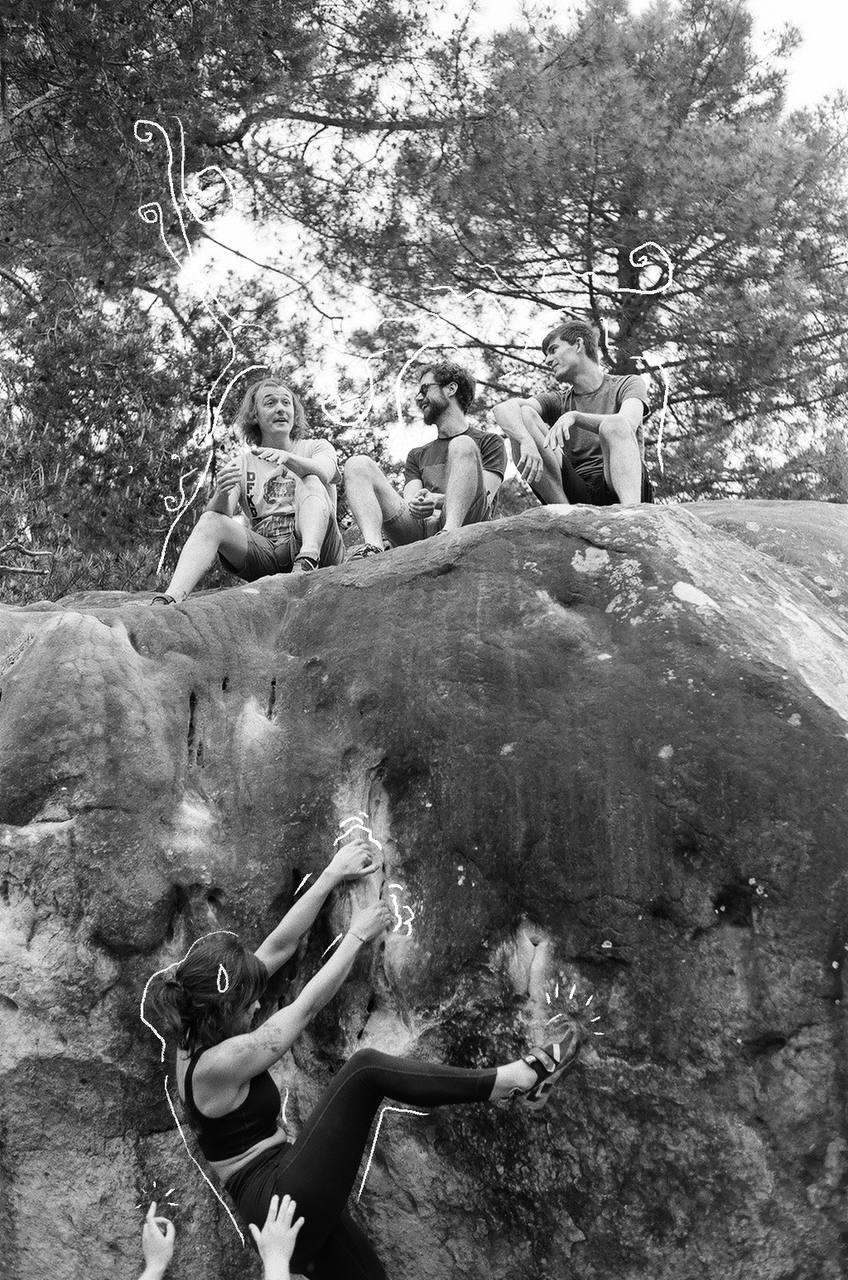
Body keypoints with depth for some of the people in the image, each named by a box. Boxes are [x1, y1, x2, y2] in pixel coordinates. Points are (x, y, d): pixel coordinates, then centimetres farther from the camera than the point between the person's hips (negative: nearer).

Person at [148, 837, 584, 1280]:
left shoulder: (198, 1035, 5)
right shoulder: (218, 1063, -21)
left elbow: (278, 947, 6)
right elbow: (307, 1005, -13)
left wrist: (331, 876, 7)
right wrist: (357, 937, -1)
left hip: (274, 1200, 10)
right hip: (283, 1199, -10)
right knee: (365, 1068, -19)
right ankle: (514, 1080, -17)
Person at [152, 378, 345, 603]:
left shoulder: (317, 447, 13)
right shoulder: (240, 465, 17)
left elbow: (324, 473, -14)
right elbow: (223, 514, -1)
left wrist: (287, 458, -34)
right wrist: (222, 493, -25)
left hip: (319, 546, -2)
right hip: (265, 549, 2)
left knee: (310, 482, -23)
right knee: (210, 522, -20)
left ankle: (307, 562, -48)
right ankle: (171, 599, -42)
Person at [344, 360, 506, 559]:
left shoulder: (489, 442, 20)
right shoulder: (418, 455, 34)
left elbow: (484, 499, 2)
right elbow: (409, 499, 15)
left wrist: (438, 500, -17)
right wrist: (414, 505, -12)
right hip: (416, 528, 4)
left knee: (462, 446, -23)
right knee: (358, 465, -9)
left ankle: (450, 534, -46)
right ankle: (373, 547, -35)